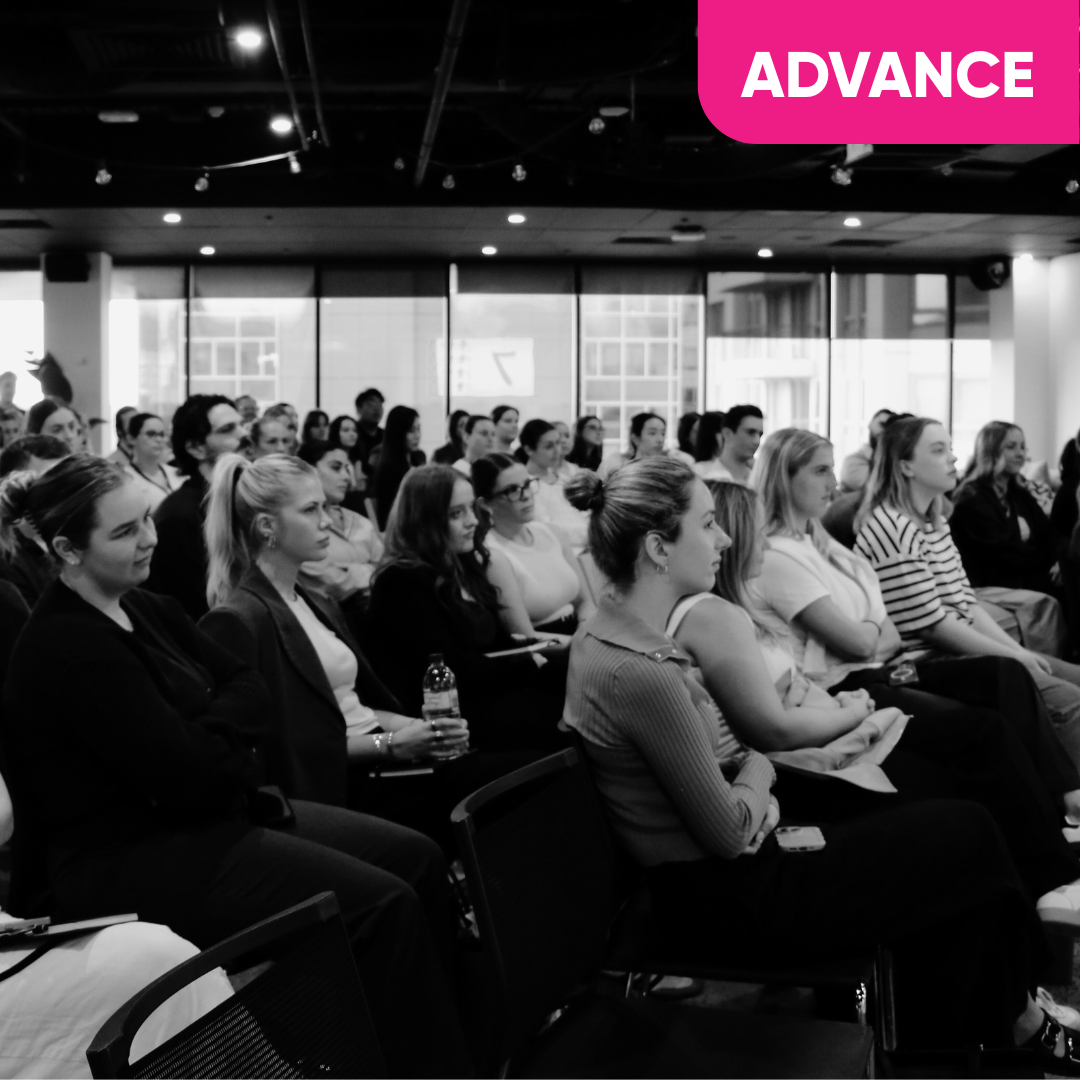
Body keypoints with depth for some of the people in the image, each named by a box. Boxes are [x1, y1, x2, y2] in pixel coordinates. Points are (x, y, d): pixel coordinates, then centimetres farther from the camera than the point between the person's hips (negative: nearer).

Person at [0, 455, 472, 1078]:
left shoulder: (146, 609, 10)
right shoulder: (69, 649, -19)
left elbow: (251, 689, 5)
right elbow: (193, 774, -23)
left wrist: (206, 736, -14)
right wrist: (232, 735, -3)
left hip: (200, 816, 10)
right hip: (128, 860, -10)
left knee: (416, 858, -2)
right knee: (383, 904, -20)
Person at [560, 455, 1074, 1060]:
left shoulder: (611, 636, 3)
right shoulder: (642, 675, -29)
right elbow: (729, 834, -22)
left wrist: (755, 788, -9)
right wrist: (756, 778, -2)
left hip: (709, 875, 9)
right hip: (727, 905, -9)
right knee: (968, 834, 3)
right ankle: (1016, 1021, 28)